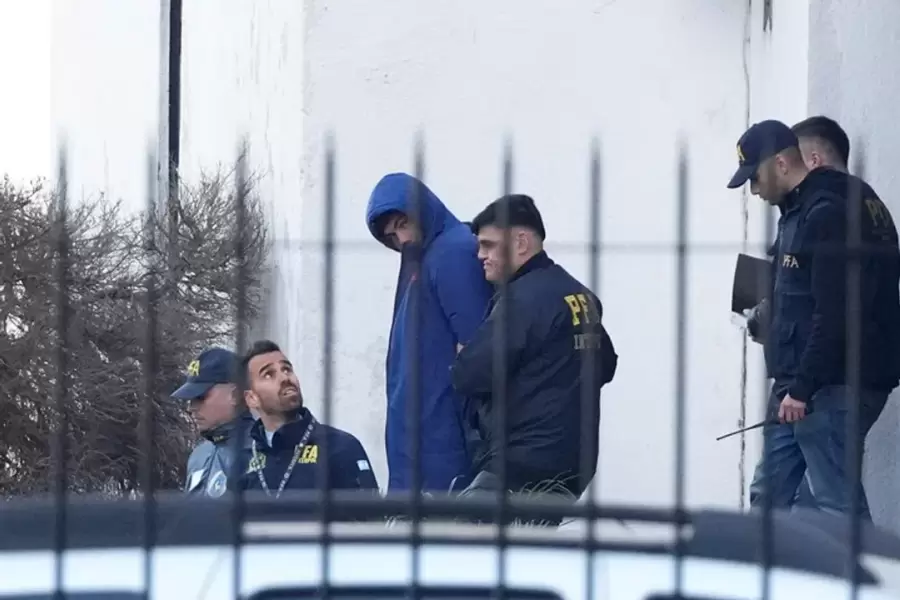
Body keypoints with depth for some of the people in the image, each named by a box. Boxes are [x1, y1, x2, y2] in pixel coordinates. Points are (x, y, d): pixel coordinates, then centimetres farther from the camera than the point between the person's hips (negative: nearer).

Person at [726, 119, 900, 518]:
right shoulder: (801, 209, 16)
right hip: (799, 383, 11)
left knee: (837, 502, -9)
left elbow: (836, 313, -22)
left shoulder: (829, 214, -17)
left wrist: (803, 387, -22)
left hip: (831, 385, -11)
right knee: (769, 493, 13)